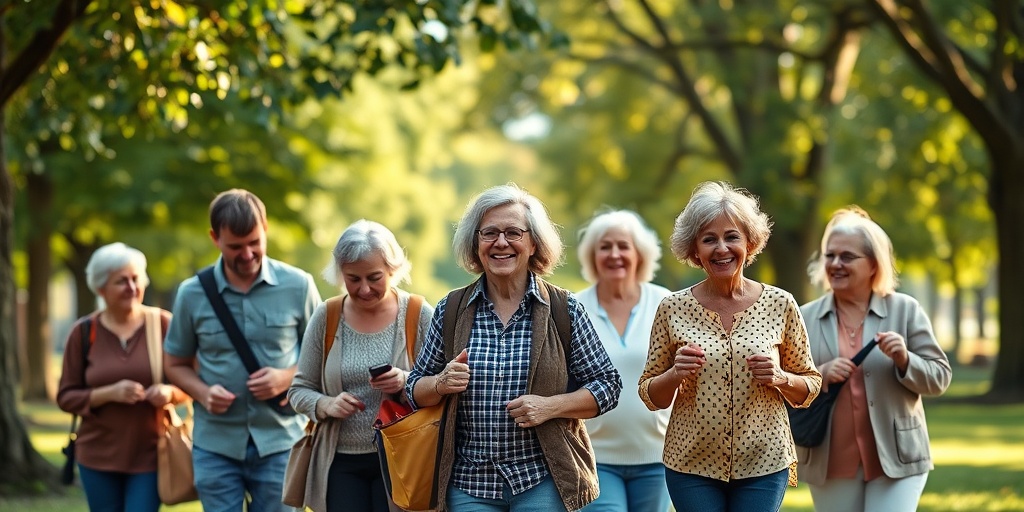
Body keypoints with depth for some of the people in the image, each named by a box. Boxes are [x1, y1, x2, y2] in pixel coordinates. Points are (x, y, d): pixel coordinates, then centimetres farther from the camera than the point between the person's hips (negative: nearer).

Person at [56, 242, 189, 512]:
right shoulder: (84, 332, -2)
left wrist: (169, 392, -17)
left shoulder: (163, 324, -3)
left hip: (150, 455, -1)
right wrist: (109, 393, -17)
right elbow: (66, 396, 0)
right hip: (98, 457, 1)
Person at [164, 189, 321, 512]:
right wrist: (203, 393, -9)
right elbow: (176, 364, 12)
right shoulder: (192, 294, 1)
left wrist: (287, 377, -12)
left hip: (279, 442, -1)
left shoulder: (298, 286, -2)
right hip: (216, 445, 1)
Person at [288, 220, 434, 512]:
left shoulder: (419, 315, -2)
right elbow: (299, 390, 8)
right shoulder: (326, 317, 4)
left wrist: (408, 383, -21)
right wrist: (326, 405, -13)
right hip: (341, 463, 2)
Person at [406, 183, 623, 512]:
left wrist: (551, 405, -14)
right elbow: (415, 389, 13)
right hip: (468, 484, 2)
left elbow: (607, 386, 2)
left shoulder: (564, 309, 0)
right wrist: (441, 384, -10)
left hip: (542, 482, -2)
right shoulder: (451, 311, 5)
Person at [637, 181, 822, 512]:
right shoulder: (673, 309, -1)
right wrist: (676, 374, -14)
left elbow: (810, 385, 8)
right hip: (691, 464, 0)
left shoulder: (780, 305, 0)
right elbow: (651, 396, 6)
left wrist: (779, 379, -11)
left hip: (764, 463, 0)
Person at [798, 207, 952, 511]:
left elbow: (940, 377, 2)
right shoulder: (805, 318, 5)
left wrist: (904, 360, -17)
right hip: (831, 465, 2)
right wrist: (818, 376, -15)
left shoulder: (905, 310, 2)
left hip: (896, 460, -2)